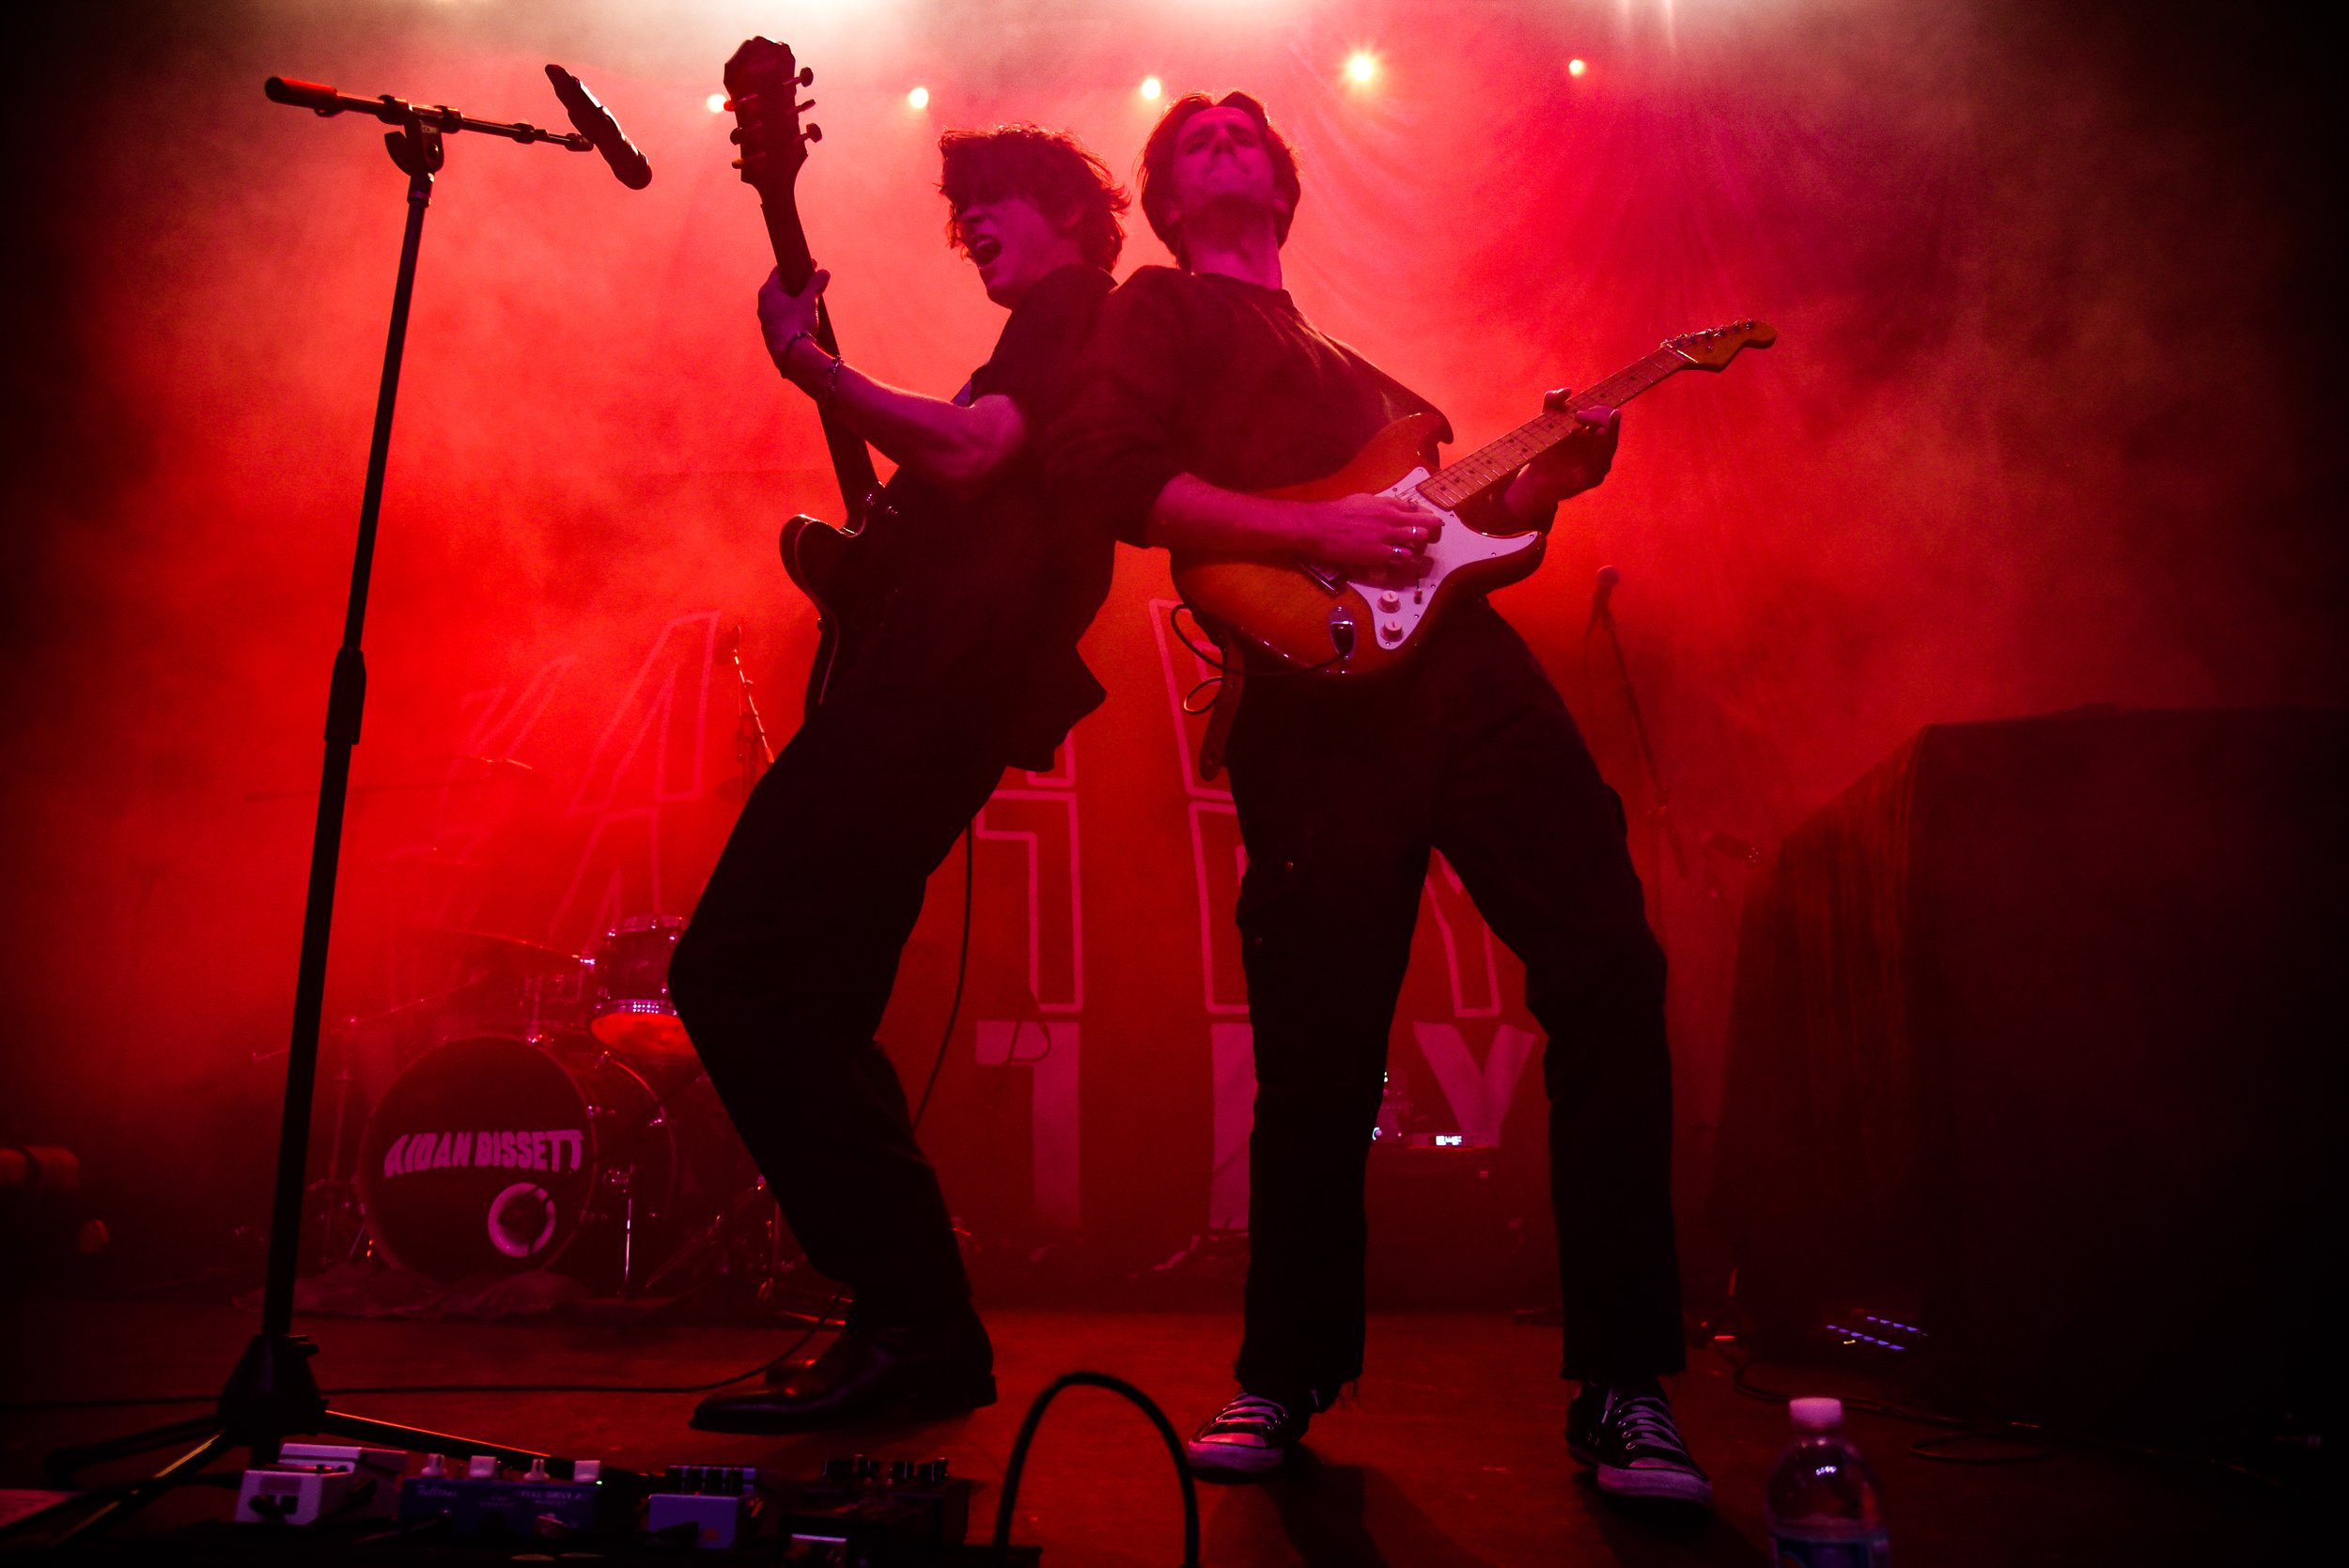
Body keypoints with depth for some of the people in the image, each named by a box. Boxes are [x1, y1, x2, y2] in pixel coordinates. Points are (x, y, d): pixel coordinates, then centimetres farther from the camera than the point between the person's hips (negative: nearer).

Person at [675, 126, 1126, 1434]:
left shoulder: (1077, 306, 3)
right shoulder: (1063, 342, 33)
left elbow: (967, 451, -16)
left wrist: (806, 363, -11)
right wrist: (852, 556, 19)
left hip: (934, 683, -10)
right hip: (928, 691, 10)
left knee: (734, 975, -16)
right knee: (806, 1007, 9)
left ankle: (917, 1329, -14)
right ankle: (915, 1332, 12)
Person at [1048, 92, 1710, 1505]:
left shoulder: (1350, 363, 34)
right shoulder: (1161, 308, 14)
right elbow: (1097, 470, -5)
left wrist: (1539, 485, 12)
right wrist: (1321, 529, -12)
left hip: (1474, 662, 6)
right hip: (1323, 697, -6)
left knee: (1611, 977, -6)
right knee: (1320, 1056, -5)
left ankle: (1626, 1386, 5)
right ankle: (1284, 1385, 17)